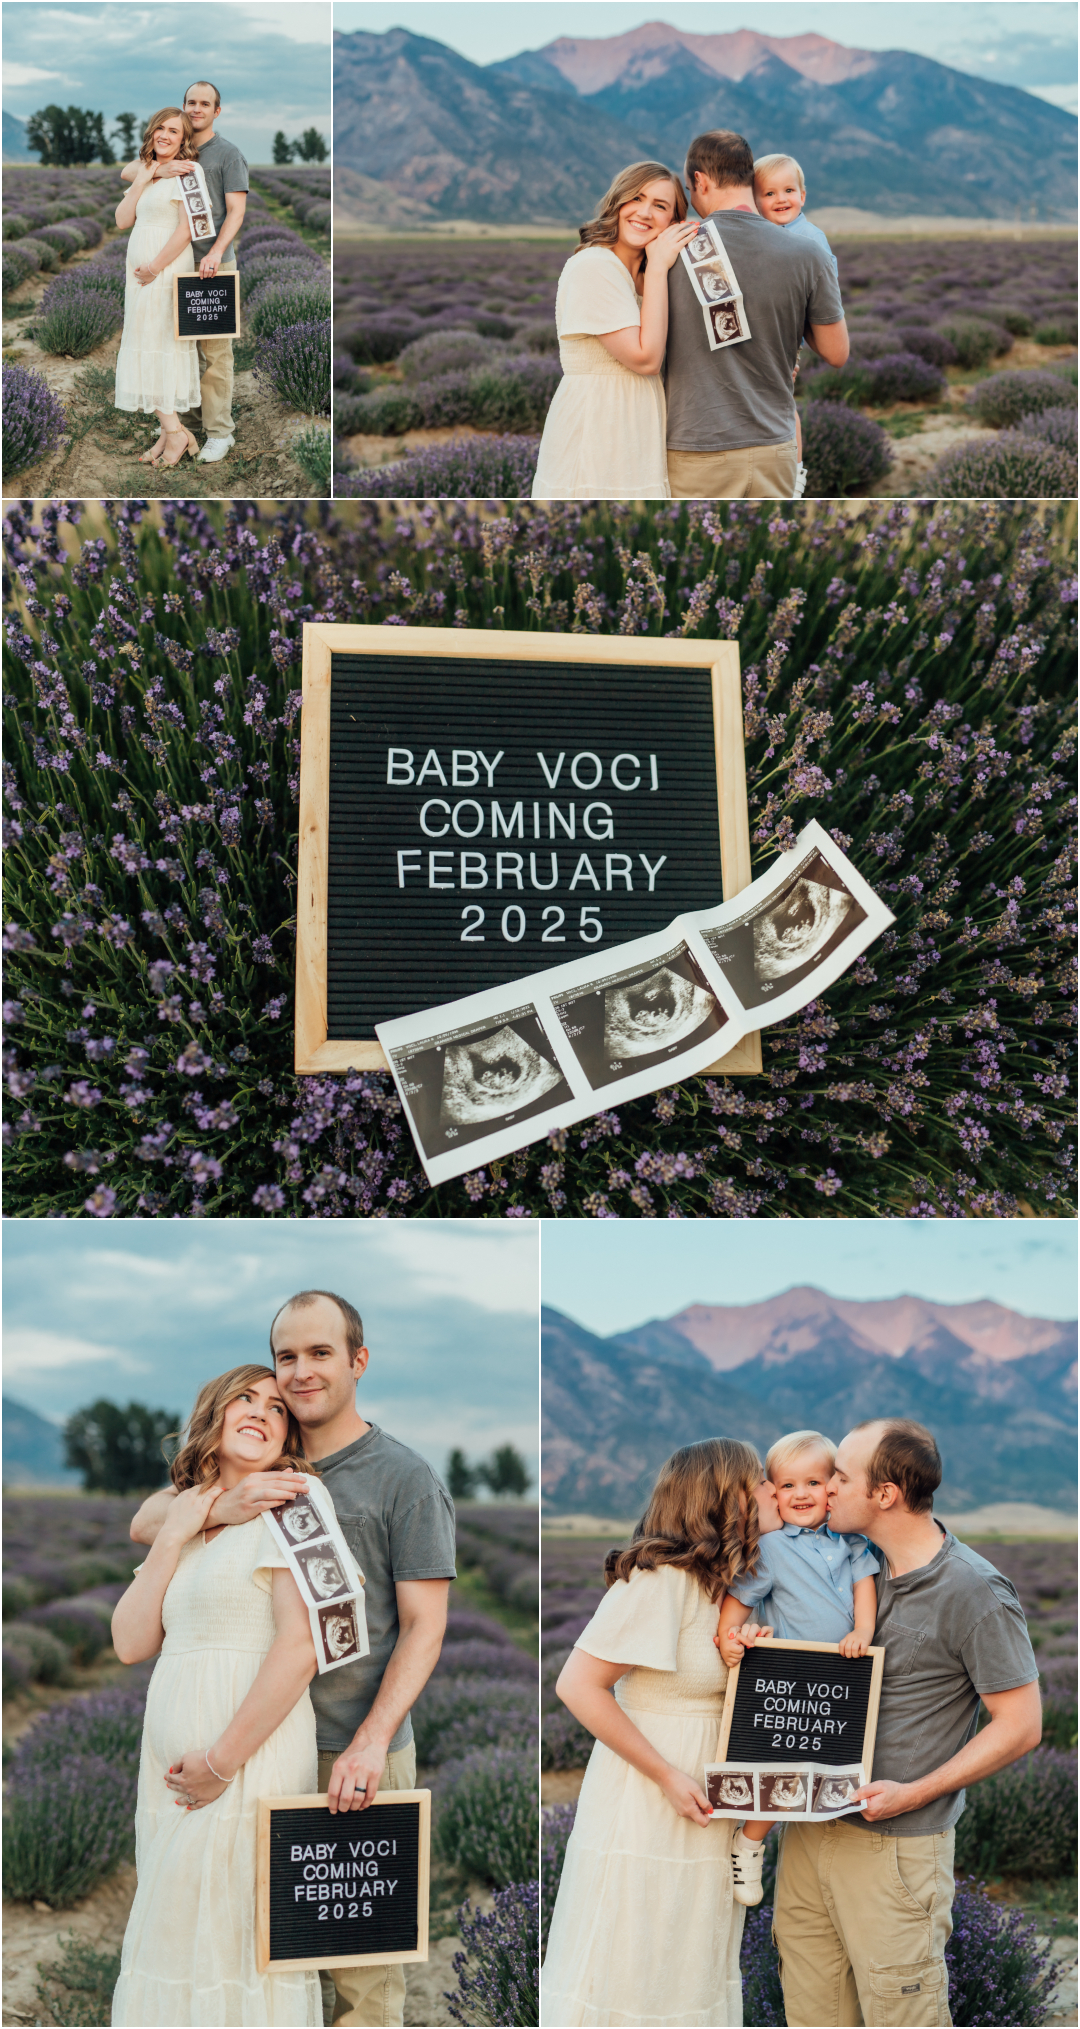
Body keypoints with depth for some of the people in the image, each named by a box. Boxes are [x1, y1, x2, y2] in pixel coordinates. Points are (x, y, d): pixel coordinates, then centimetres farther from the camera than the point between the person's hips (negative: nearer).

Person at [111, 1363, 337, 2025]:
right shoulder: (184, 1520, 17)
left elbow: (300, 1647, -16)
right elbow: (132, 1642, 8)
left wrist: (223, 1760, -17)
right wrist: (173, 1537, 0)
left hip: (251, 1757, -7)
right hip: (172, 1769, 7)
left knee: (235, 1941, -2)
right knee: (174, 1940, 11)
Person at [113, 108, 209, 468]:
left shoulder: (187, 173, -8)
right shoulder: (143, 170, 17)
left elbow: (187, 228, -16)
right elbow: (122, 220, 10)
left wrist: (154, 268, -15)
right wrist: (140, 182, -1)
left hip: (167, 268, -8)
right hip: (140, 270, 8)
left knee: (153, 344, -9)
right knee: (147, 347, 6)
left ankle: (173, 431, -5)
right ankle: (172, 432, 7)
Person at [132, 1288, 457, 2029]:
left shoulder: (406, 1479, -3)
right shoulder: (260, 1471, 11)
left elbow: (423, 1626, -7)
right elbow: (146, 1523, 4)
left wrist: (372, 1741, -19)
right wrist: (219, 1508, -18)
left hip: (357, 1754, -4)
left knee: (361, 1958, -1)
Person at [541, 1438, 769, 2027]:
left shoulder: (723, 1585, 8)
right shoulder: (659, 1578, -18)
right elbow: (579, 1685, -20)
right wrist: (666, 1775, -19)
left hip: (701, 1816, 8)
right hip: (642, 1810, -8)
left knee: (689, 1972, 14)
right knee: (620, 1976, 0)